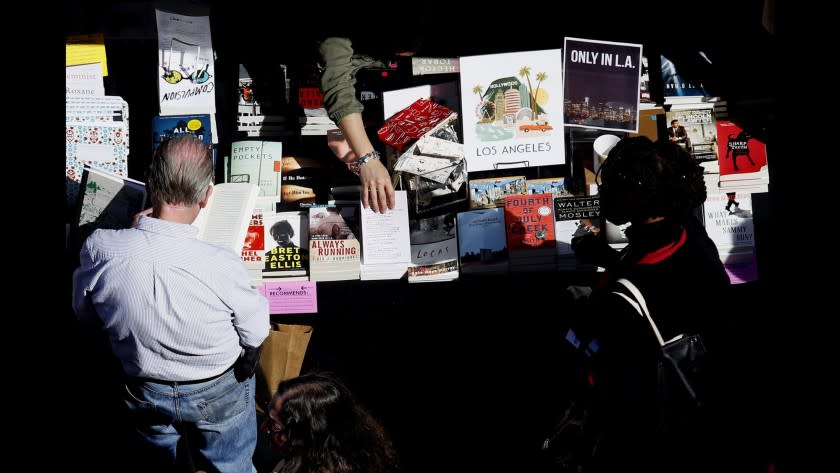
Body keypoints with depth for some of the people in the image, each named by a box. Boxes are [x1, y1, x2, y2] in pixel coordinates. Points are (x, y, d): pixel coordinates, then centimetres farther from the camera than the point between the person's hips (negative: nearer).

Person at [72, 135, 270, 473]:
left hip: (144, 393, 3)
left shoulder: (99, 249, -30)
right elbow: (255, 334, -18)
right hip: (218, 395, -2)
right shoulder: (221, 266, -37)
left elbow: (84, 311, -6)